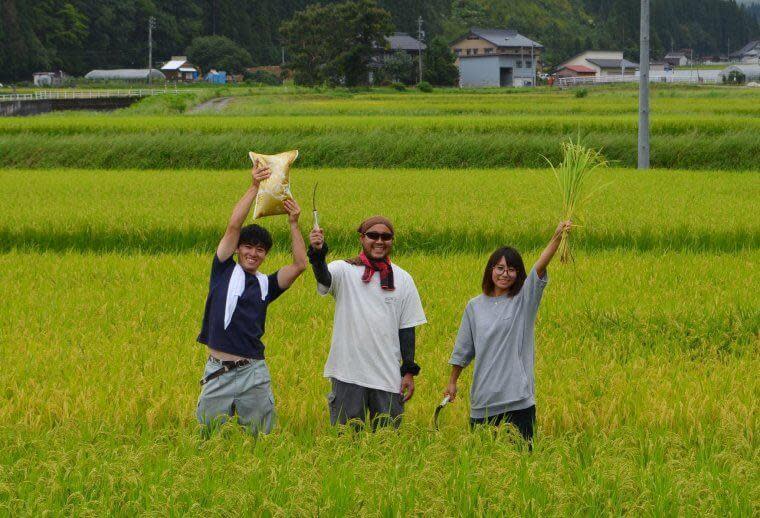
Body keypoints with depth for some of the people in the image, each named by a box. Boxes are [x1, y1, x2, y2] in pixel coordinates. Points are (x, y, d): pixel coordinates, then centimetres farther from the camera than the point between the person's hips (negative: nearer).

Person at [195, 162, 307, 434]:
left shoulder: (266, 285, 10)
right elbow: (233, 226, -4)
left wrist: (293, 223, -8)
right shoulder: (224, 271, 5)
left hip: (253, 373, 2)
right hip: (218, 371, -2)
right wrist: (254, 187, -8)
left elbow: (300, 265, -1)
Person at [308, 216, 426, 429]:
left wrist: (409, 371, 5)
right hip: (348, 374, -2)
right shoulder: (345, 271, 0)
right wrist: (317, 252, -45)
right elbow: (324, 277, -24)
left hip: (388, 378, 2)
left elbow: (407, 329, 11)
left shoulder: (403, 279, 9)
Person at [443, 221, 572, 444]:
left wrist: (557, 237, -30)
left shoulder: (524, 300, 1)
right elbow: (463, 349, 18)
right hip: (483, 399, 2)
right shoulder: (475, 306, 9)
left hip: (518, 398, -2)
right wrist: (452, 382, 21)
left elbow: (540, 268, -15)